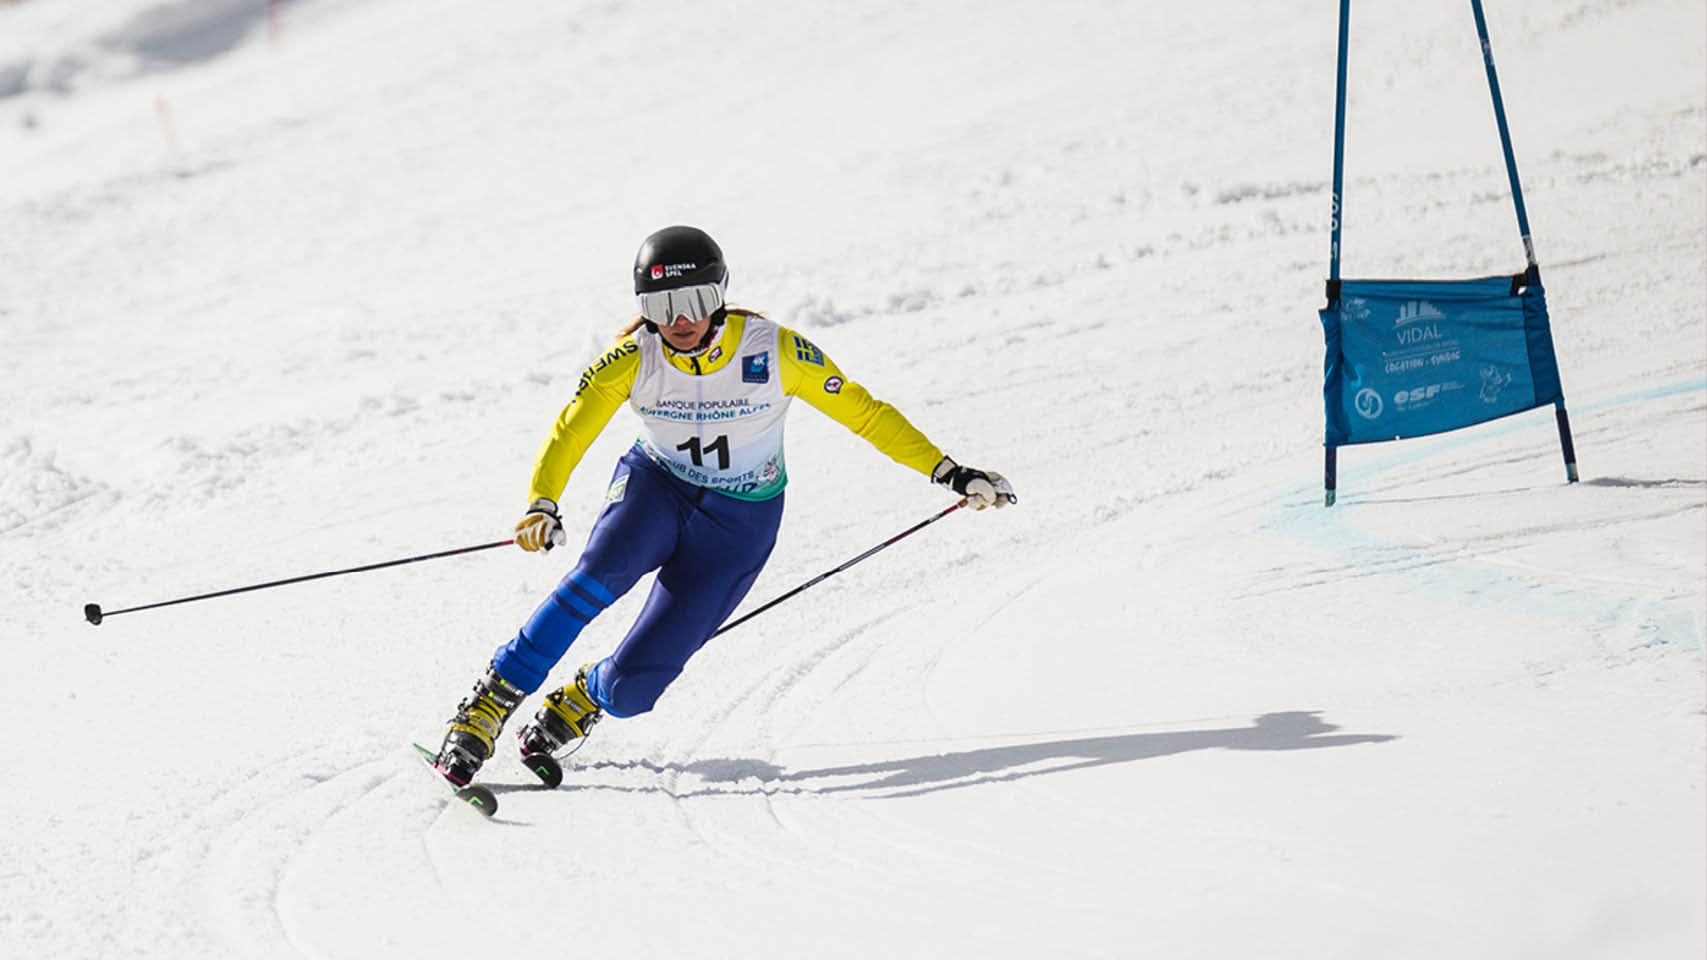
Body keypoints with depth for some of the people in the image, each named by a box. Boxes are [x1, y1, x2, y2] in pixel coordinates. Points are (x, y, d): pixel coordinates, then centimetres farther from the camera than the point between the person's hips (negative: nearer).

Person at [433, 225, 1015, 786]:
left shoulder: (774, 351, -21)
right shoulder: (632, 358, -17)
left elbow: (862, 412, -12)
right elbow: (570, 431, -19)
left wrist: (947, 471, -15)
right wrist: (542, 505, -38)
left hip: (739, 522, -1)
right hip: (655, 486, 1)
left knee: (631, 687, -15)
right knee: (600, 574, -34)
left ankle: (586, 698, 23)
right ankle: (489, 706, -21)